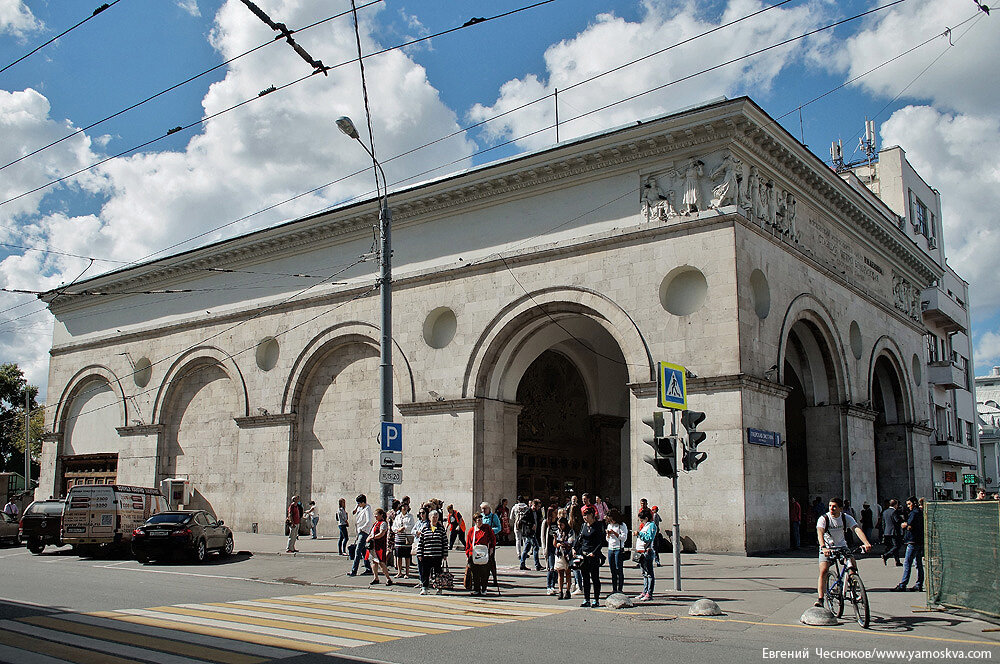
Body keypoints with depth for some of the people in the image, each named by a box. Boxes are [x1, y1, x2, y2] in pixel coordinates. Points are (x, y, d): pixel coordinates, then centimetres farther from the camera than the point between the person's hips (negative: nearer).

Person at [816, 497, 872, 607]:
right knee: (823, 571, -19)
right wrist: (823, 547, -51)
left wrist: (866, 543, -43)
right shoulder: (823, 519, -16)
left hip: (842, 546, 2)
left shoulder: (846, 518, -9)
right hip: (827, 548, -2)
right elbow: (820, 533, -32)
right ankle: (820, 599, -17)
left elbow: (857, 529, -25)